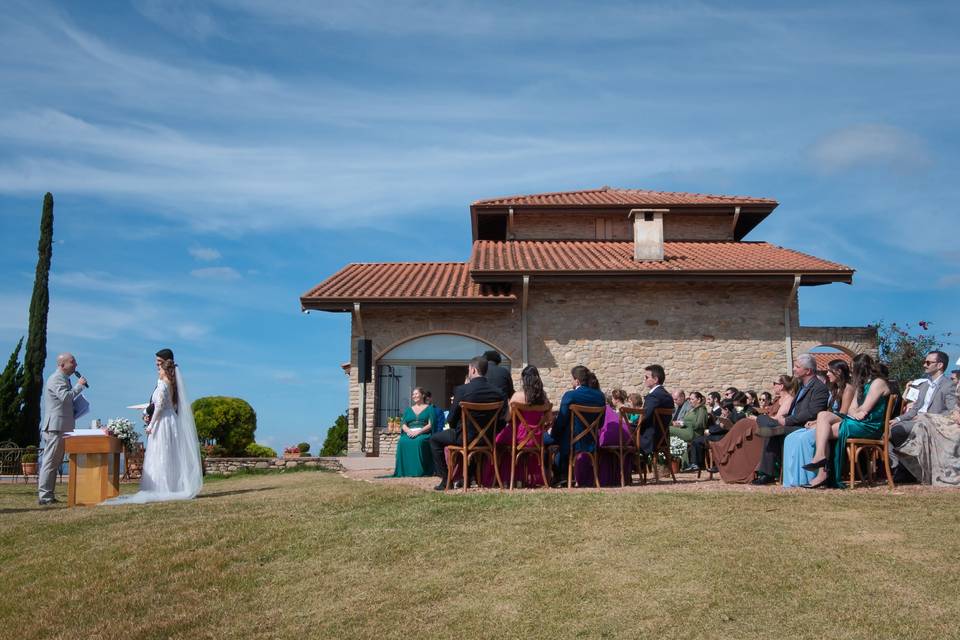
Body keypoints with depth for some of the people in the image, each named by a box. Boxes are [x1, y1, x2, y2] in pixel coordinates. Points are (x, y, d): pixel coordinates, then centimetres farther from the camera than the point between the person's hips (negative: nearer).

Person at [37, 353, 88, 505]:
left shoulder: (63, 378, 20)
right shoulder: (56, 379, -12)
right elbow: (66, 397, -26)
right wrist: (79, 385, -14)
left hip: (60, 427, 11)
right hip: (56, 426, -11)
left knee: (54, 462, 12)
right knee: (50, 462, -9)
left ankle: (48, 495, 17)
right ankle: (45, 497, -8)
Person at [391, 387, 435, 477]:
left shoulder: (429, 409, 15)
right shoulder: (408, 410, 27)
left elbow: (430, 424, 1)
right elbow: (403, 424, 13)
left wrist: (418, 431, -16)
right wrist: (409, 431, -11)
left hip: (424, 434, -3)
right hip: (409, 434, 3)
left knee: (419, 441, -39)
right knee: (402, 442, -33)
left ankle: (420, 471, -34)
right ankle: (404, 471, -30)